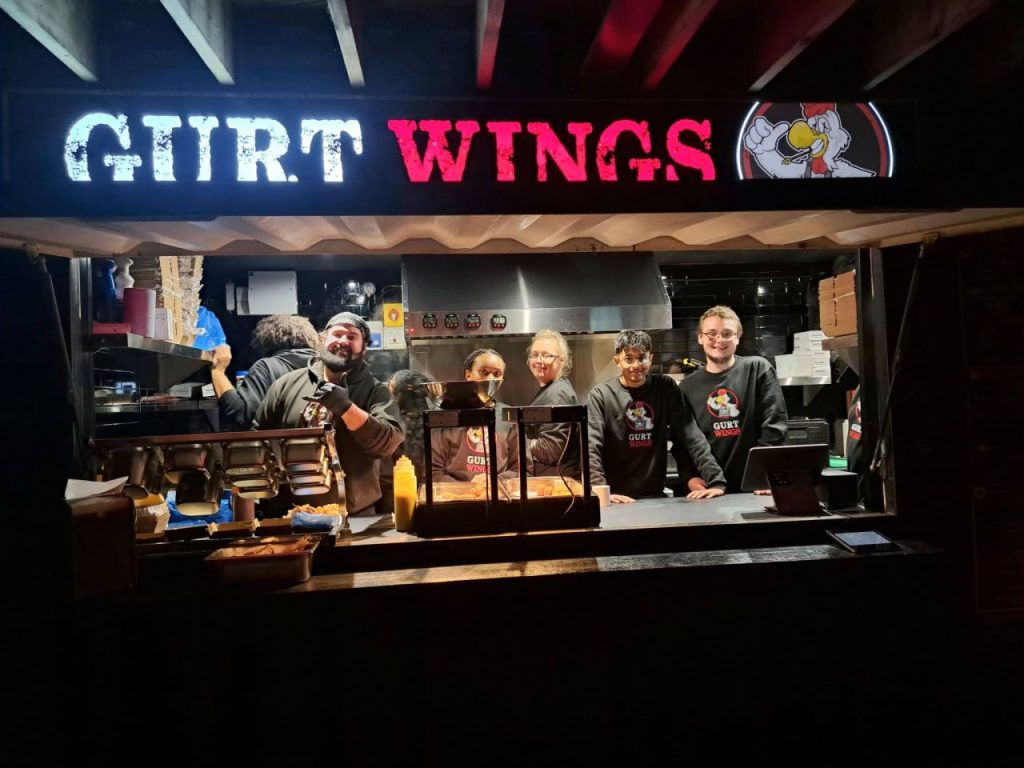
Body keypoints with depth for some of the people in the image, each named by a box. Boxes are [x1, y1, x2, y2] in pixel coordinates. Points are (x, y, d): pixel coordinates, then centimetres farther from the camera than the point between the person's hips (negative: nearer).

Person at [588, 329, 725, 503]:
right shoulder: (601, 395, -4)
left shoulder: (665, 388, 3)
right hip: (617, 499, -2)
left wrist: (716, 481, -12)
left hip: (656, 495, 2)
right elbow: (591, 448, -11)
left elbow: (691, 437, -2)